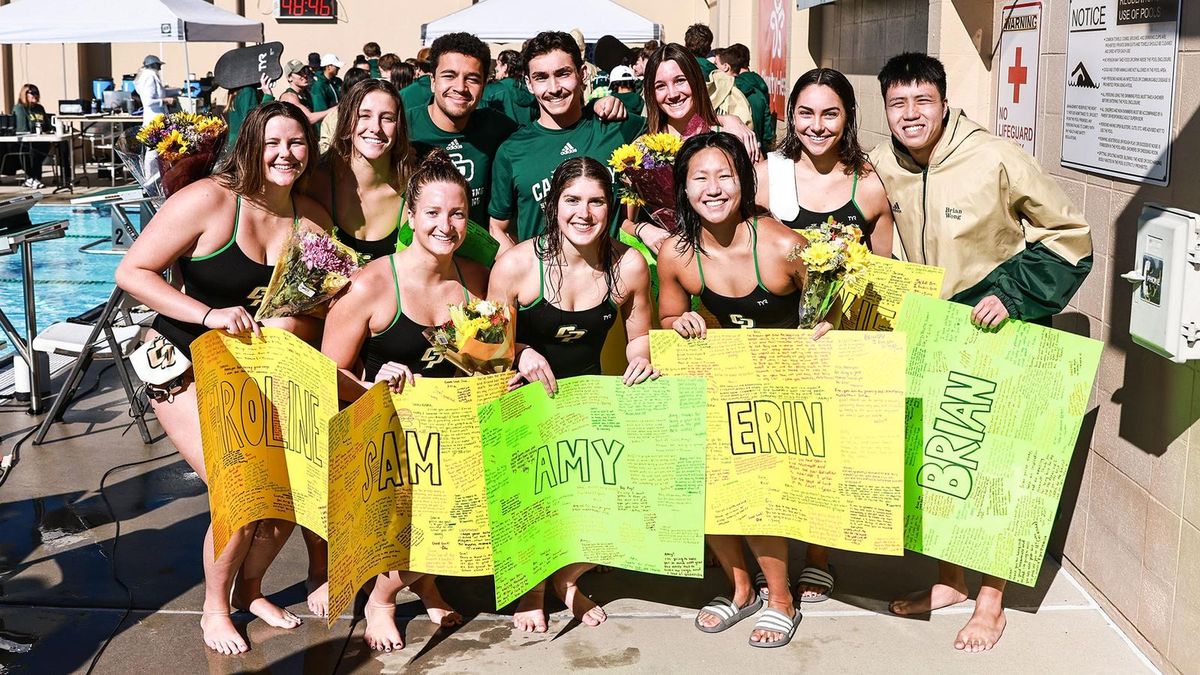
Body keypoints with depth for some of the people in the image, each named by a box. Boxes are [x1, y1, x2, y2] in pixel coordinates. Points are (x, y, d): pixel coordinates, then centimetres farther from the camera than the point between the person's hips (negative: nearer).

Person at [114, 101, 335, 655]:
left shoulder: (311, 220, -4)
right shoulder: (210, 200, -19)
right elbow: (131, 272, -18)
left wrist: (293, 325, -17)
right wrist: (208, 314, -28)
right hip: (186, 368, -5)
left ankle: (250, 588, 27)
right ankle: (214, 608, 14)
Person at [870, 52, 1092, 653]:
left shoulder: (995, 160, -21)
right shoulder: (881, 166, -6)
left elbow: (1070, 235, -12)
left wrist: (1012, 295, -20)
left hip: (998, 329, -5)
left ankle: (991, 602, 16)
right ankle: (950, 578, 30)